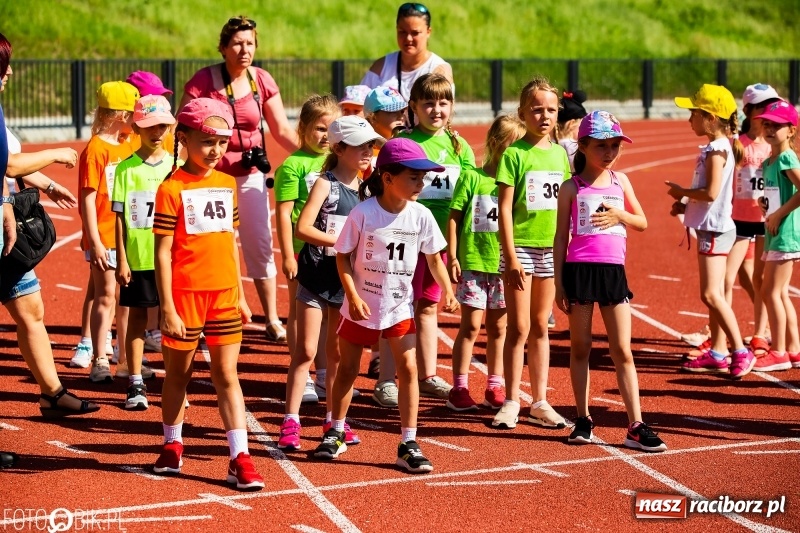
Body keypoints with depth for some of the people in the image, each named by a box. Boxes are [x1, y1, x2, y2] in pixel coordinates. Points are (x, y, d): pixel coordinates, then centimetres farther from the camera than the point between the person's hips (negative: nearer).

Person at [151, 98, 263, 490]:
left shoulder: (227, 185, 8)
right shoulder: (172, 189, -9)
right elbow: (162, 252, -11)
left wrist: (240, 295, 14)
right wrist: (167, 307, -14)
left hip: (224, 295, 4)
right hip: (185, 293, -4)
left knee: (227, 374, 3)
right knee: (178, 372, 11)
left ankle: (240, 458, 1)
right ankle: (172, 447, 28)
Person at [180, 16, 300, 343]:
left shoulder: (263, 81, 0)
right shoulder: (204, 80, -10)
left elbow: (282, 130, 4)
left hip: (251, 175, 3)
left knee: (261, 245, 6)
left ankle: (272, 322, 15)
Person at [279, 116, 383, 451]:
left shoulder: (364, 188, 8)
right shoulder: (326, 184, -11)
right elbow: (303, 228, -21)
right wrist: (342, 243, -23)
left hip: (345, 279, 6)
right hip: (316, 276, -5)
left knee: (337, 351, 12)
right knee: (306, 350, -4)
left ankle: (334, 419, 21)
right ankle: (291, 421, 0)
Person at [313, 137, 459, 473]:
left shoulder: (421, 216, -8)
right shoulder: (363, 213, -18)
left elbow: (433, 257, 5)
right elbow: (343, 256, -10)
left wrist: (448, 292, -2)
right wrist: (353, 297, -17)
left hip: (399, 305, 2)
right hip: (361, 305, -2)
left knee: (408, 368, -5)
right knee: (348, 368, 11)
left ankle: (409, 445, 1)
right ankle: (336, 433, 29)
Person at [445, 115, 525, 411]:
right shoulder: (471, 177, -4)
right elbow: (454, 218, -3)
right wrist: (452, 257, -7)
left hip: (502, 265, 3)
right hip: (473, 262, -3)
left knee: (498, 328, 10)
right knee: (470, 326, -1)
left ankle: (495, 387, 19)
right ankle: (459, 389, 5)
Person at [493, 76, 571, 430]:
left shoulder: (560, 154, 8)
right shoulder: (515, 153, -7)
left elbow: (565, 207, 14)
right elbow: (505, 207, -9)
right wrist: (510, 256, -14)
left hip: (551, 250, 5)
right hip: (520, 247, -4)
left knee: (540, 326, 11)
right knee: (519, 327, -2)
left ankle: (540, 402, 16)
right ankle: (511, 402, 6)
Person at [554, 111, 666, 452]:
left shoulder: (620, 181, 10)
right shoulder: (572, 188, 1)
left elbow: (642, 223, 17)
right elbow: (561, 236, 3)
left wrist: (620, 214, -5)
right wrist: (559, 282, -1)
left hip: (613, 270, 2)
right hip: (579, 269, -2)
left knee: (622, 351, 1)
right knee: (580, 348, 6)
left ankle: (636, 426, 0)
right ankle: (583, 420, 16)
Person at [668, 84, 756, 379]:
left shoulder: (716, 150, -17)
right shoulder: (716, 147, 13)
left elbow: (711, 192, -25)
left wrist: (682, 192, -11)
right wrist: (687, 204, 8)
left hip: (716, 229, -11)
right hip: (710, 227, 11)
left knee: (711, 294, -13)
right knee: (713, 293, 13)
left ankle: (741, 352, -12)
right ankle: (717, 353, 18)